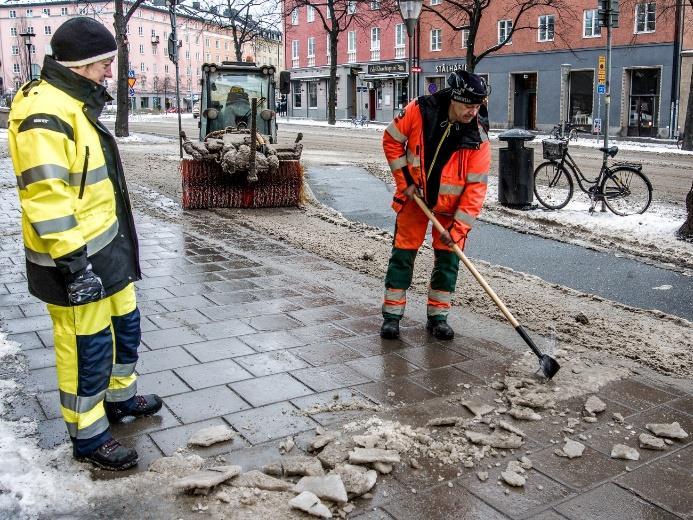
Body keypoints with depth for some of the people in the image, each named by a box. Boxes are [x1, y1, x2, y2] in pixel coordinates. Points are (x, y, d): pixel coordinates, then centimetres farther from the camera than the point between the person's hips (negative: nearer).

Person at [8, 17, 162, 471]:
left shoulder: (77, 103, 14)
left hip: (106, 245, 10)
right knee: (87, 346, 2)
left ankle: (120, 397, 42)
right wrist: (73, 262, -27)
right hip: (75, 257, -10)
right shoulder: (45, 112, -20)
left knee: (125, 323, 22)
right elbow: (45, 197, -26)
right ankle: (88, 435, 19)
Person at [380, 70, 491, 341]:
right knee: (403, 253, 1)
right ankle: (392, 314, 11)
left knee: (448, 257, 2)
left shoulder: (478, 138, -20)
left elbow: (476, 186, -19)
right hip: (414, 196, 0)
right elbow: (391, 140, -7)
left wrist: (458, 227, -23)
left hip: (450, 203, 1)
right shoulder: (419, 111, -21)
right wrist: (405, 180, -11)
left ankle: (437, 315, 17)